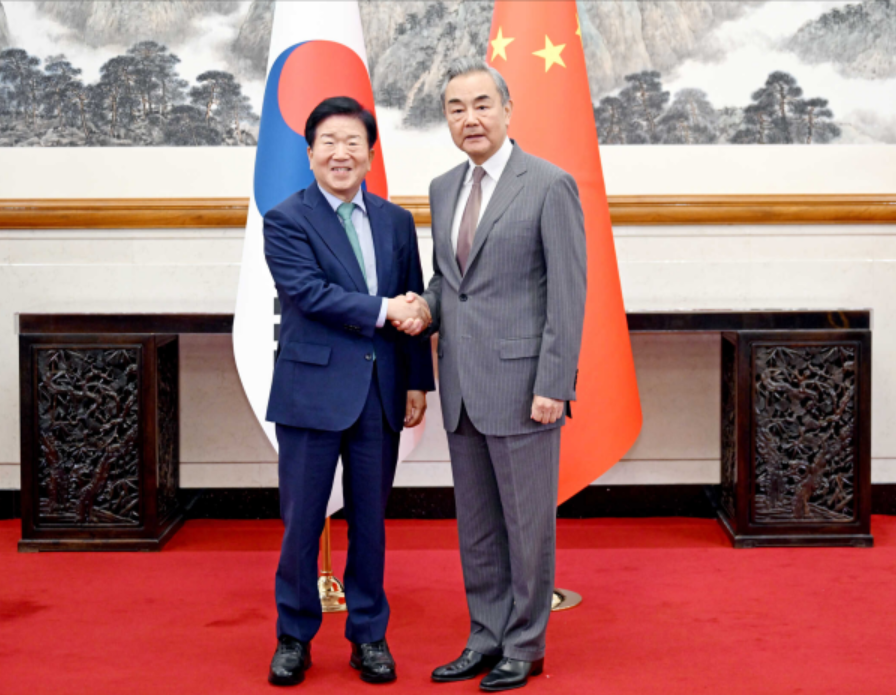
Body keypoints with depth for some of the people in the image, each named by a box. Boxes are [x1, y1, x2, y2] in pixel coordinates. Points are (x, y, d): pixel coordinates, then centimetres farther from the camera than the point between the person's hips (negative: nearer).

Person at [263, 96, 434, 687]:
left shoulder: (397, 222, 11)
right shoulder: (286, 220, -3)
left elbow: (413, 307, 11)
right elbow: (309, 292, -16)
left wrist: (418, 382, 7)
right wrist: (382, 310, -16)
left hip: (381, 394, 4)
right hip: (313, 390, -3)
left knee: (371, 520, 11)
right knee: (302, 521, 4)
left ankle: (369, 636, 23)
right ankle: (295, 637, 21)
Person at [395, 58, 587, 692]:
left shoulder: (550, 185, -8)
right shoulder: (443, 189, 13)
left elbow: (568, 293, -11)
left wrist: (553, 385, -16)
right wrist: (425, 307, -1)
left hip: (521, 382, -7)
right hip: (463, 385, 7)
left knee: (527, 521, 4)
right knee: (476, 522, 14)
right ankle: (487, 637, 26)